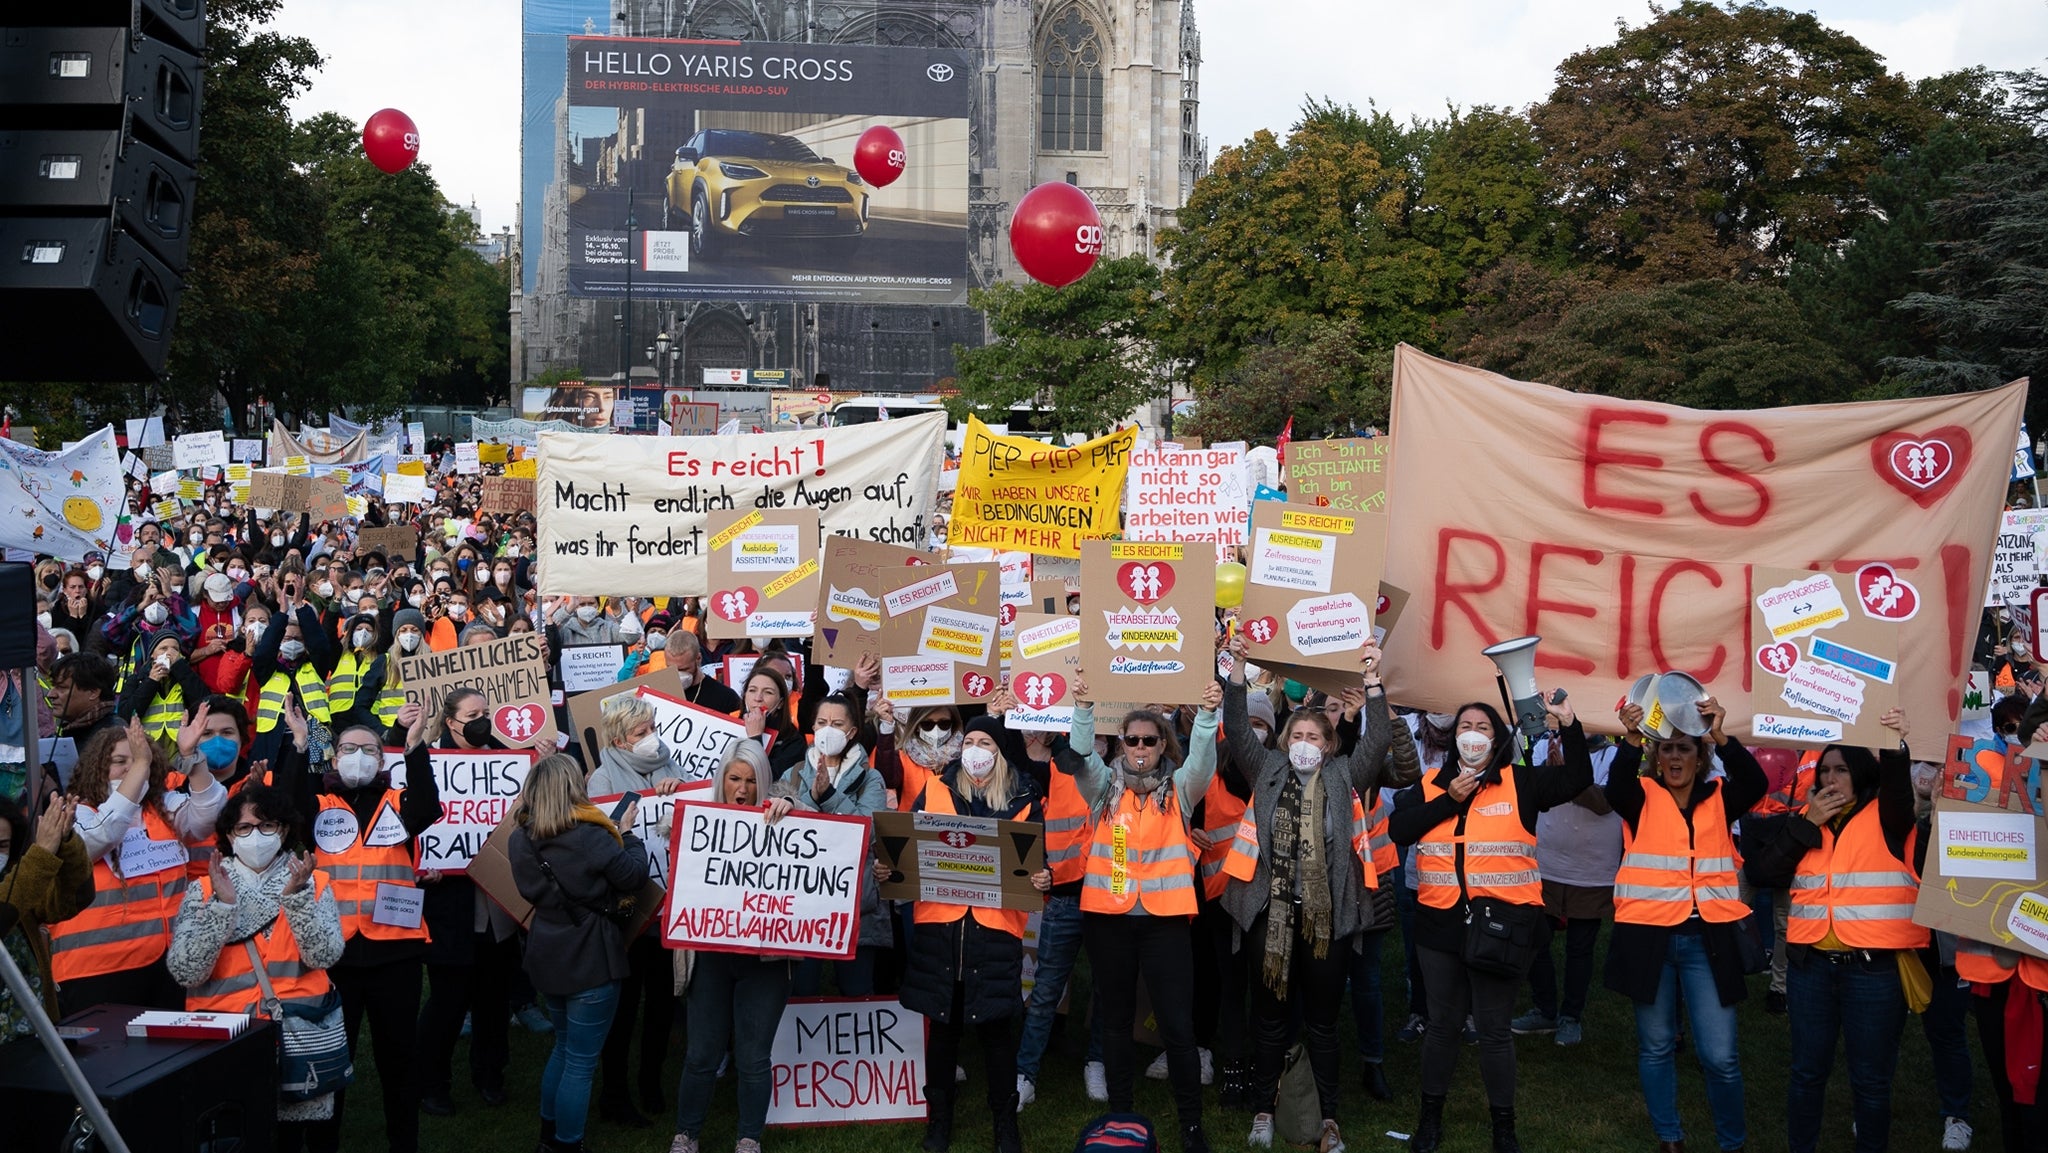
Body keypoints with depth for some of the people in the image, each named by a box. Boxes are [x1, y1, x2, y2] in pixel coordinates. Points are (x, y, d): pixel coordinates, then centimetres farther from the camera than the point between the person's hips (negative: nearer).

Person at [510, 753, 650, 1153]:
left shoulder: (520, 838, 0)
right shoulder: (589, 836, -21)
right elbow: (635, 876, -11)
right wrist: (626, 834, 4)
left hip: (548, 955, 8)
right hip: (590, 958, -7)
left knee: (564, 1046, 26)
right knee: (581, 1061, 4)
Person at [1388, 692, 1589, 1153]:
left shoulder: (1521, 782, 2)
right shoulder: (1430, 784, 8)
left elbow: (1578, 779, -8)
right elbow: (1398, 828, -5)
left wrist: (1568, 724, -18)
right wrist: (1449, 800, -11)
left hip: (1502, 920, -2)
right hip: (1441, 921, 2)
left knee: (1494, 1028, 4)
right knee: (1443, 1023, 14)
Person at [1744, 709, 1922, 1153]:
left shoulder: (1886, 819, 1)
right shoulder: (1808, 821, 12)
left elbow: (1900, 793, -23)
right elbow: (1761, 873, 2)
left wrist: (1897, 749, -41)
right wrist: (1807, 824, -5)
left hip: (1876, 967, -3)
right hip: (1811, 964, 4)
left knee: (1871, 1078, 6)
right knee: (1807, 1070, 12)